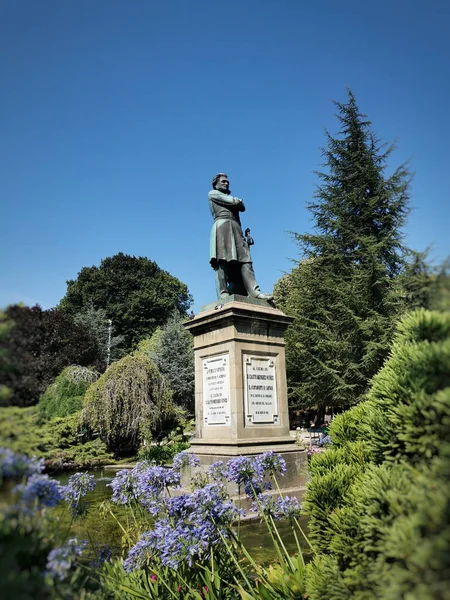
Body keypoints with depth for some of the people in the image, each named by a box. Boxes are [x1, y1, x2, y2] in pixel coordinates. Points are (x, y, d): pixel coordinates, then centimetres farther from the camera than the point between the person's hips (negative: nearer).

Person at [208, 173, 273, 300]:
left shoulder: (230, 198, 39)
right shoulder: (212, 193, 18)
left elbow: (242, 207, 19)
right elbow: (235, 202, 5)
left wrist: (236, 202, 6)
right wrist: (236, 200, 23)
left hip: (236, 229, 6)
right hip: (222, 226, -6)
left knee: (244, 259, -12)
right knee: (222, 261, -21)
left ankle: (254, 291, -27)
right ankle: (223, 294, -32)